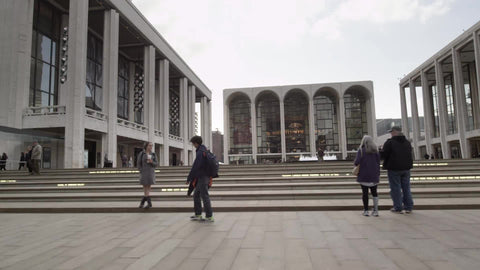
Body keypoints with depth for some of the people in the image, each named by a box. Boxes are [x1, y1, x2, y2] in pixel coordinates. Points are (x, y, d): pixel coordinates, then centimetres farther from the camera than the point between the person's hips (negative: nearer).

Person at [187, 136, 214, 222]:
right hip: (205, 177, 10)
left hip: (202, 178, -10)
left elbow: (195, 167, -21)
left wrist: (189, 178, -14)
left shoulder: (200, 152, -17)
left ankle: (209, 217, 2)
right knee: (196, 195, 16)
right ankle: (198, 215, 21)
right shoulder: (205, 151, 13)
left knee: (205, 196, -4)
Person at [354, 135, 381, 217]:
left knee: (365, 193, 4)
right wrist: (378, 174, 12)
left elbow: (357, 162, -16)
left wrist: (356, 164, 7)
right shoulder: (375, 150, 3)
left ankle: (366, 210, 8)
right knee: (374, 192, 12)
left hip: (363, 175, -3)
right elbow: (378, 163, 6)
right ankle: (375, 210, 12)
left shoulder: (361, 150, -8)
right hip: (374, 176, 3)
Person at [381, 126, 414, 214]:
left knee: (396, 188, 1)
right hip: (406, 167, 6)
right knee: (406, 187, 13)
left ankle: (398, 208, 3)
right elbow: (409, 154, 16)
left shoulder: (389, 142, -13)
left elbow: (384, 155, -13)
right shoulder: (407, 142, 9)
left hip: (394, 168, -6)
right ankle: (408, 207, 16)